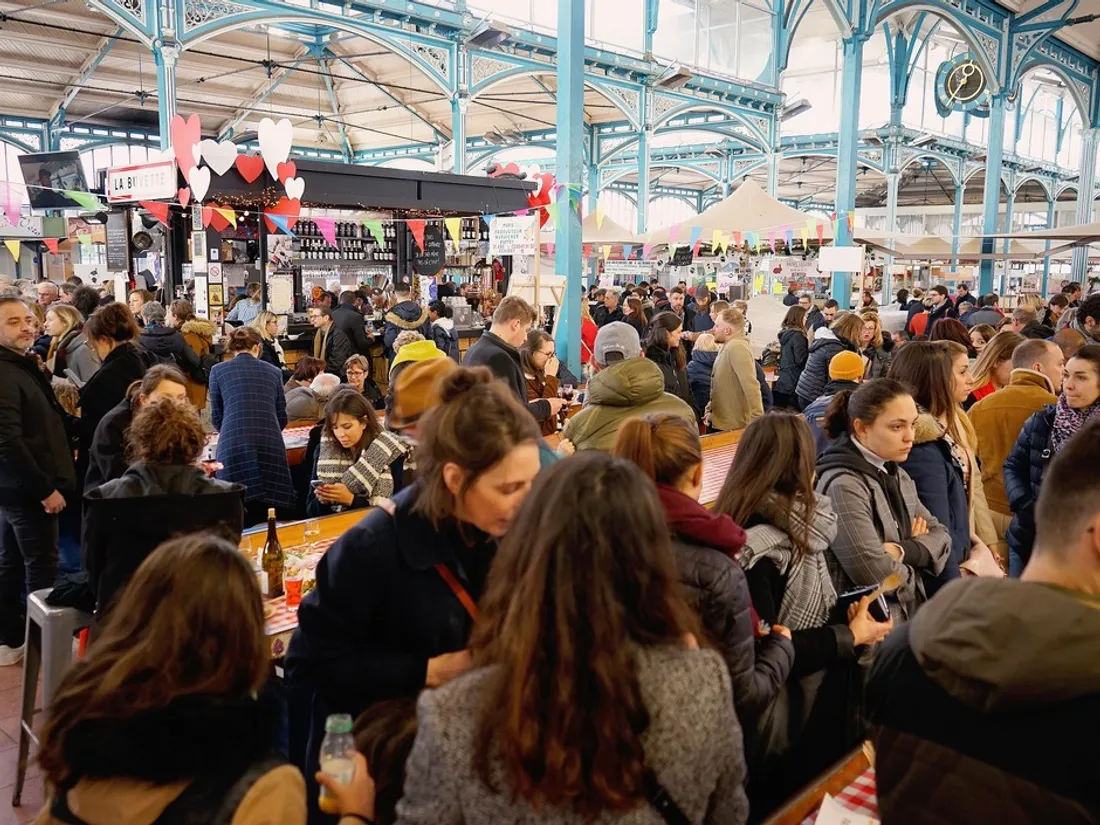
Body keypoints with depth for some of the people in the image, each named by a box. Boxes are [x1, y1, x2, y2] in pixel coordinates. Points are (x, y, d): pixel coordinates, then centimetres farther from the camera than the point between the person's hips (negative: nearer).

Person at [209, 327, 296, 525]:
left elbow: (216, 417, 15)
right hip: (271, 444, 2)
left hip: (233, 445, -1)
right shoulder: (273, 371, 19)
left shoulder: (218, 370, 14)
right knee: (265, 517, 9)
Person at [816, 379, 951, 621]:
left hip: (909, 614, 8)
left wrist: (903, 551, -13)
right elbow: (877, 576, -24)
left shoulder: (896, 475, 9)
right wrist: (918, 548, -3)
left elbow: (940, 535, 8)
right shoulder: (843, 485, -19)